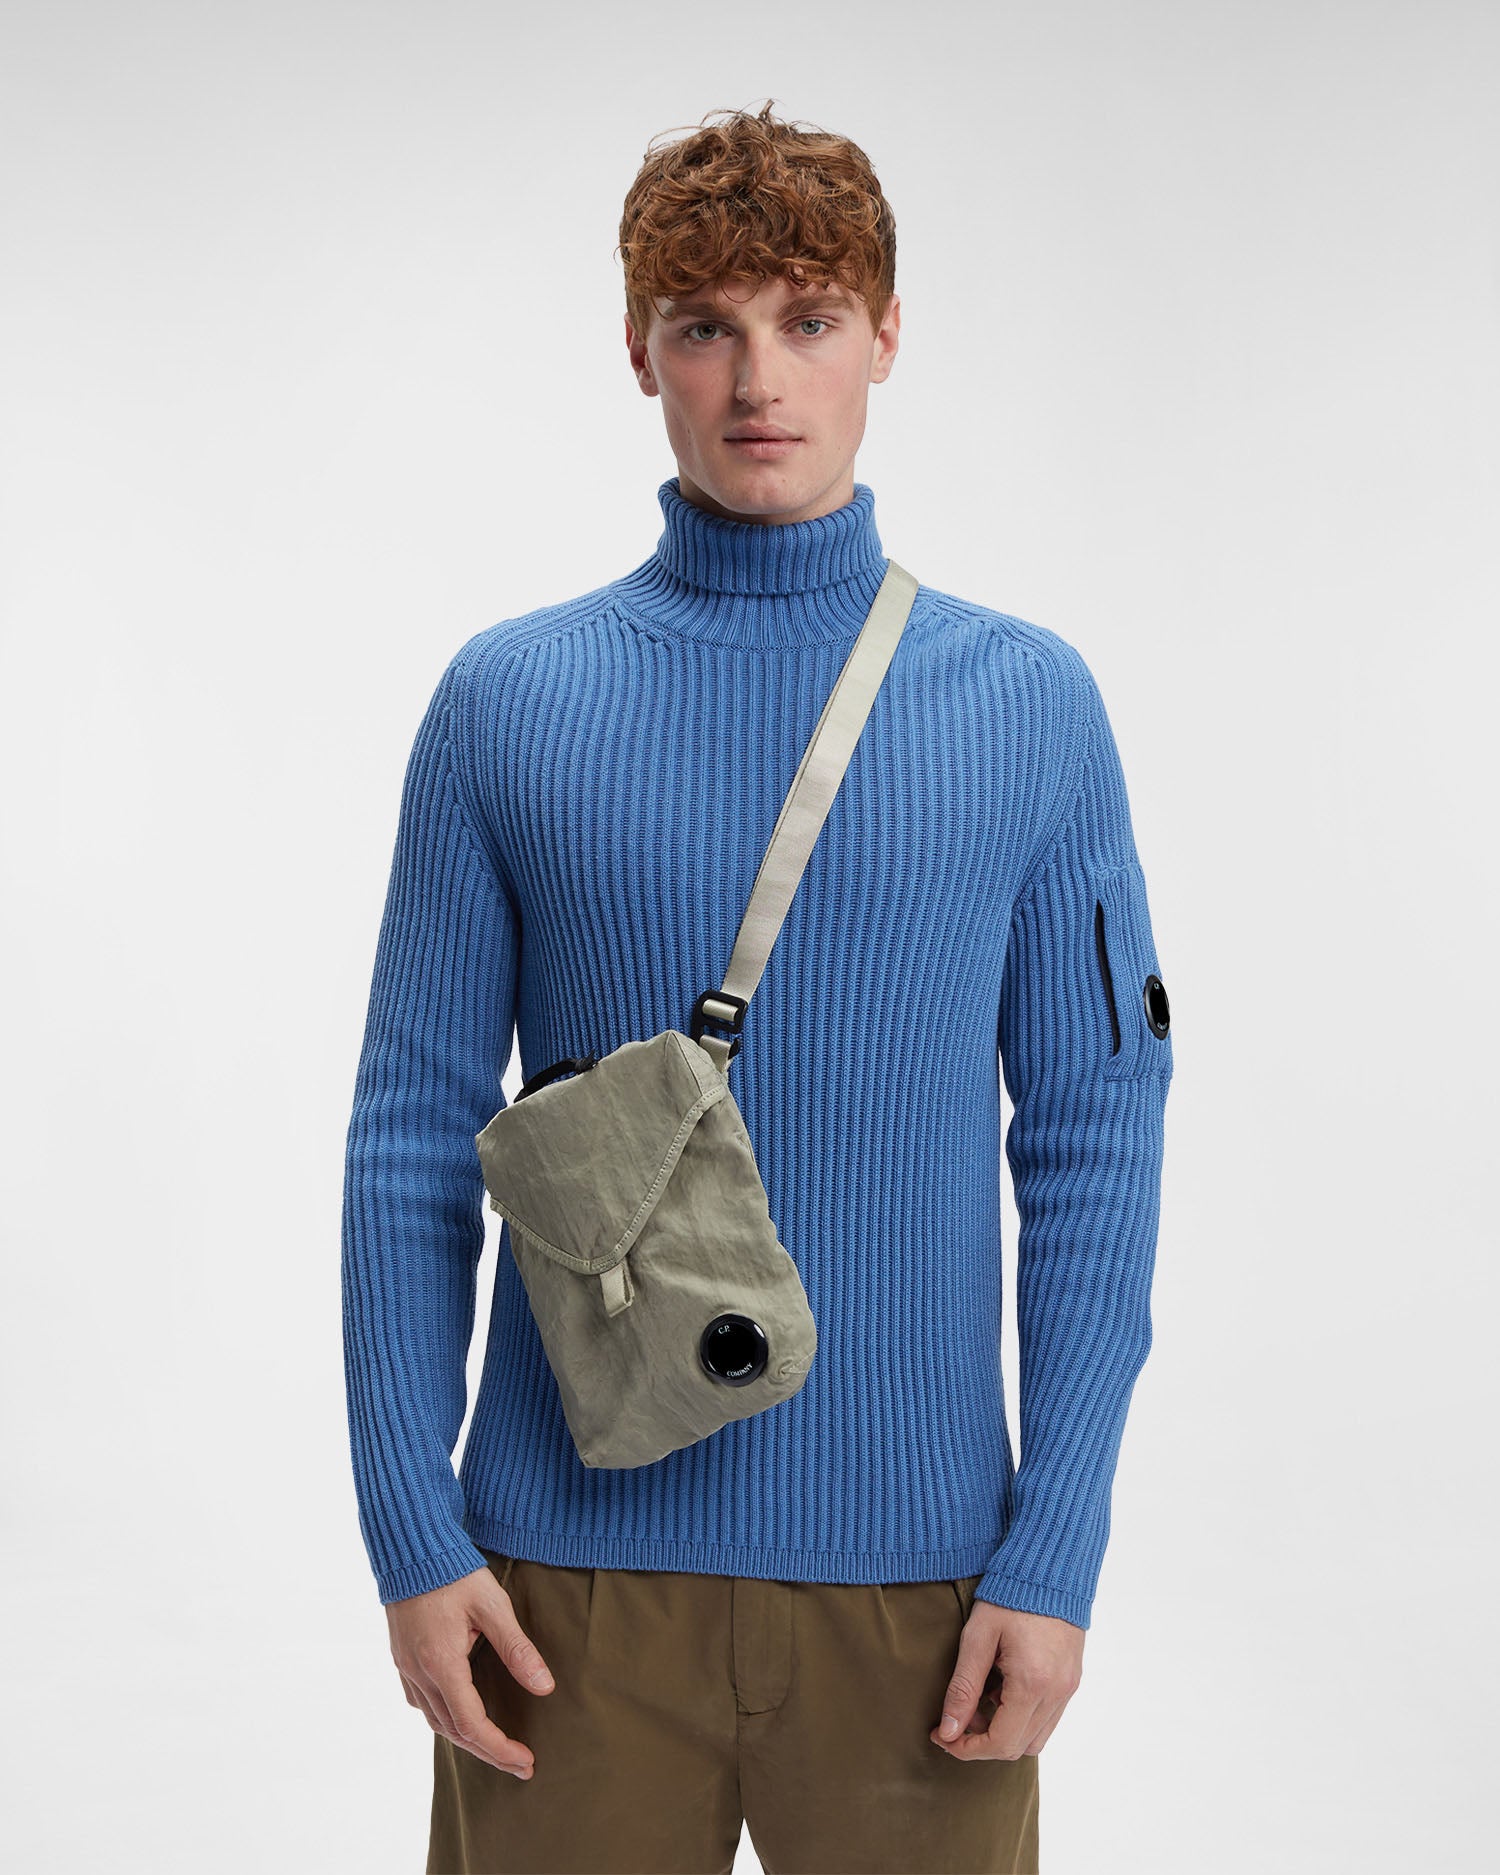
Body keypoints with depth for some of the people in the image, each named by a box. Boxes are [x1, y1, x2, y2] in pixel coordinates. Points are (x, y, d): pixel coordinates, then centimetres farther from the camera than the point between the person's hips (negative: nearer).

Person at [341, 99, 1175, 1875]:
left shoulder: (1030, 705, 0)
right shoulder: (506, 701, 1)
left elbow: (1094, 1143, 0)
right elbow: (415, 1140, 1)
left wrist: (1056, 1555, -5)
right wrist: (413, 1531, -4)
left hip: (915, 1571, 0)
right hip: (570, 1575, 0)